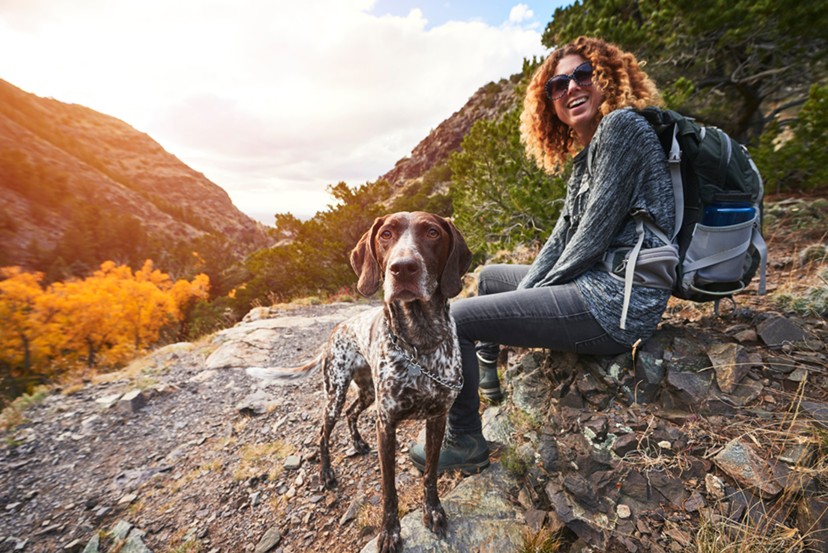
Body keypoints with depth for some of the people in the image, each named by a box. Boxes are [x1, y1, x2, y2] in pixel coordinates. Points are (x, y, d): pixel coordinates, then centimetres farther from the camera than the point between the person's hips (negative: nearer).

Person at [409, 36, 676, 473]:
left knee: (454, 320, -12)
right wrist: (524, 292, 3)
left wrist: (543, 286, -5)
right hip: (597, 285, 10)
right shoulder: (584, 157, 18)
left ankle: (464, 444, 9)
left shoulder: (621, 125, -10)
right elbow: (562, 236, 13)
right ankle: (486, 381, 38)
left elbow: (596, 233, -17)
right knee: (490, 276, 25)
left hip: (617, 303, -10)